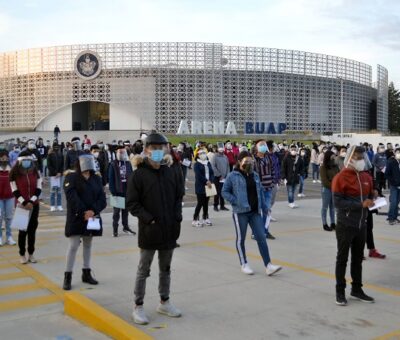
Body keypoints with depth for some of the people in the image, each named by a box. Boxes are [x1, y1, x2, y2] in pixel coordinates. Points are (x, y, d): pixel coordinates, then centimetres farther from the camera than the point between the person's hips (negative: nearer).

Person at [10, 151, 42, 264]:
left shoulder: (36, 172, 2)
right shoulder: (14, 173, -7)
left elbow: (38, 189, 0)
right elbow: (15, 191, -7)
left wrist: (31, 201, -12)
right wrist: (24, 202, -17)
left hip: (34, 205, 3)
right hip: (21, 206, -3)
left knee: (32, 229, 7)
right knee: (23, 230, 0)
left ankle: (31, 254, 17)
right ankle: (22, 254, 13)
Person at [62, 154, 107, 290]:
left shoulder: (96, 179, 10)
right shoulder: (71, 177, -4)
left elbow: (102, 198, 1)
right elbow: (72, 197, -16)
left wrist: (93, 211, -15)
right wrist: (83, 212, -22)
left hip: (92, 217, 5)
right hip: (76, 218, -5)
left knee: (88, 245, 13)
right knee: (73, 246, -6)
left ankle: (86, 273, 23)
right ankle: (68, 276, 0)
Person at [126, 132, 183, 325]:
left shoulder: (169, 172, 7)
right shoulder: (139, 174, -9)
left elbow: (178, 196, 15)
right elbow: (131, 203, -10)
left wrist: (177, 216, 1)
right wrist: (148, 219, -18)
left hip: (169, 229, 5)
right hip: (149, 230, -5)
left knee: (165, 268, 17)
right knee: (143, 270, 5)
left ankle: (164, 302, 31)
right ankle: (138, 307, 16)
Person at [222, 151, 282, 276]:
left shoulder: (255, 175, 9)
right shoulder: (233, 176, -6)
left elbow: (260, 192, 16)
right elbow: (225, 191, -3)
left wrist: (264, 207, 13)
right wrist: (235, 201, -14)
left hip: (255, 212, 4)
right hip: (240, 212, -4)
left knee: (261, 238, 0)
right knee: (241, 239, 8)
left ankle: (268, 265, 1)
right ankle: (244, 264, 23)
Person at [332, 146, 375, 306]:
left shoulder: (366, 177, 7)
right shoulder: (340, 178, -14)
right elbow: (337, 203, -20)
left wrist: (373, 196, -6)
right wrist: (361, 204, -25)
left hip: (361, 225, 6)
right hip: (345, 226, -6)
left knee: (358, 258, 16)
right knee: (342, 258, 5)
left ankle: (357, 289, 29)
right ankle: (340, 292, 15)